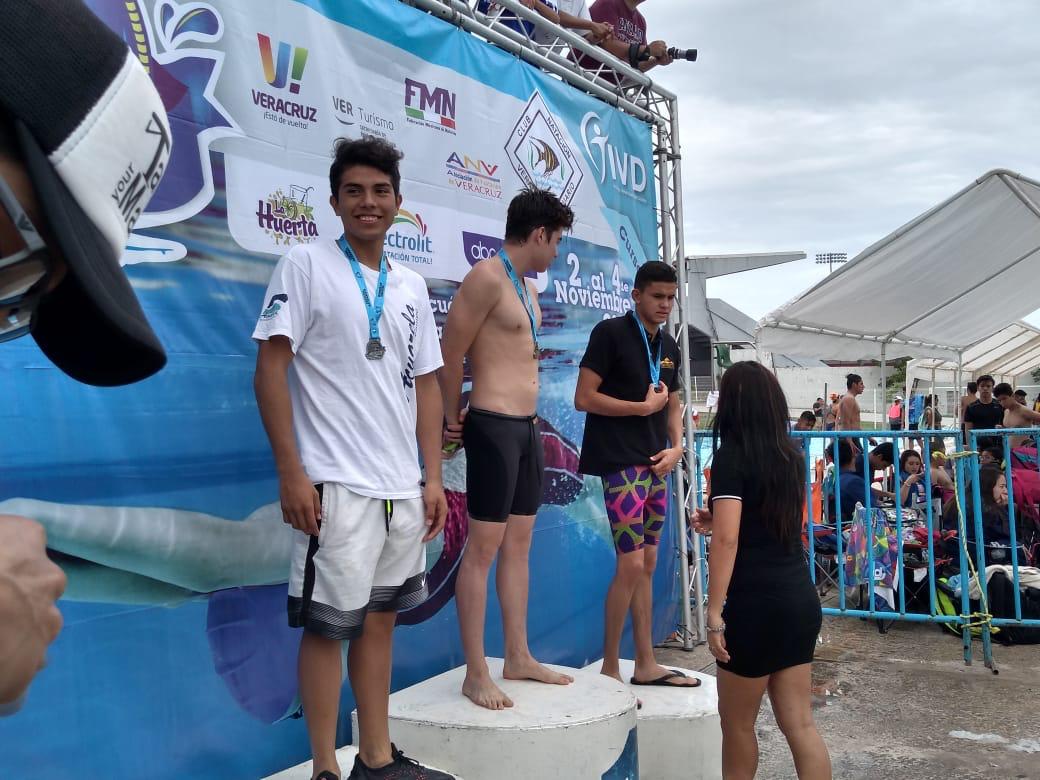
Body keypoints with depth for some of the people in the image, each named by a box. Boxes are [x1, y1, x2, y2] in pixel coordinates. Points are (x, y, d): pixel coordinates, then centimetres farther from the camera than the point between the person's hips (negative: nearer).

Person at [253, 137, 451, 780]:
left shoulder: (411, 287, 13)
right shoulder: (305, 266, -3)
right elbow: (270, 369, -8)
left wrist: (433, 478, 10)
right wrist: (292, 473, -14)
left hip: (402, 487, 6)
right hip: (335, 484, -6)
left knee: (380, 620, 13)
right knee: (329, 626, 2)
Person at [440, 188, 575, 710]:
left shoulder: (526, 285, 18)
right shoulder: (487, 276, -12)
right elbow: (450, 353, -13)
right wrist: (453, 418, -2)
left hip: (527, 427, 9)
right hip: (495, 426, -9)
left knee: (518, 545, 12)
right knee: (483, 548, -5)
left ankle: (518, 658, 22)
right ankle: (475, 674, 2)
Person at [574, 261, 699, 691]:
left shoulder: (668, 346, 14)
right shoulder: (611, 333, -8)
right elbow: (583, 398, -14)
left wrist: (676, 447, 4)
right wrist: (644, 406, -12)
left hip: (655, 466, 8)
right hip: (622, 465, -8)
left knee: (648, 566, 12)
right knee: (630, 565, -10)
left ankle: (646, 664, 21)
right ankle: (609, 669, 3)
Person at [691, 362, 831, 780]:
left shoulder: (731, 454, -10)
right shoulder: (790, 456, 11)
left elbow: (727, 540, -17)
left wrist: (714, 613, -16)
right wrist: (718, 519, 22)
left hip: (757, 603, -7)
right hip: (801, 599, 7)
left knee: (737, 723, 11)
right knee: (799, 722, 10)